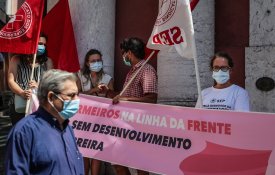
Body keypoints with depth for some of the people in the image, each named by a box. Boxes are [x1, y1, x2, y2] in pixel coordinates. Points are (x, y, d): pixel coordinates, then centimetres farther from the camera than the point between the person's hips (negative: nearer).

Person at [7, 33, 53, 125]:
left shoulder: (47, 61, 11)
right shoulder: (16, 60, 7)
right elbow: (11, 81, 1)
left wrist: (39, 85, -15)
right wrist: (22, 93, -17)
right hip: (19, 106, -1)